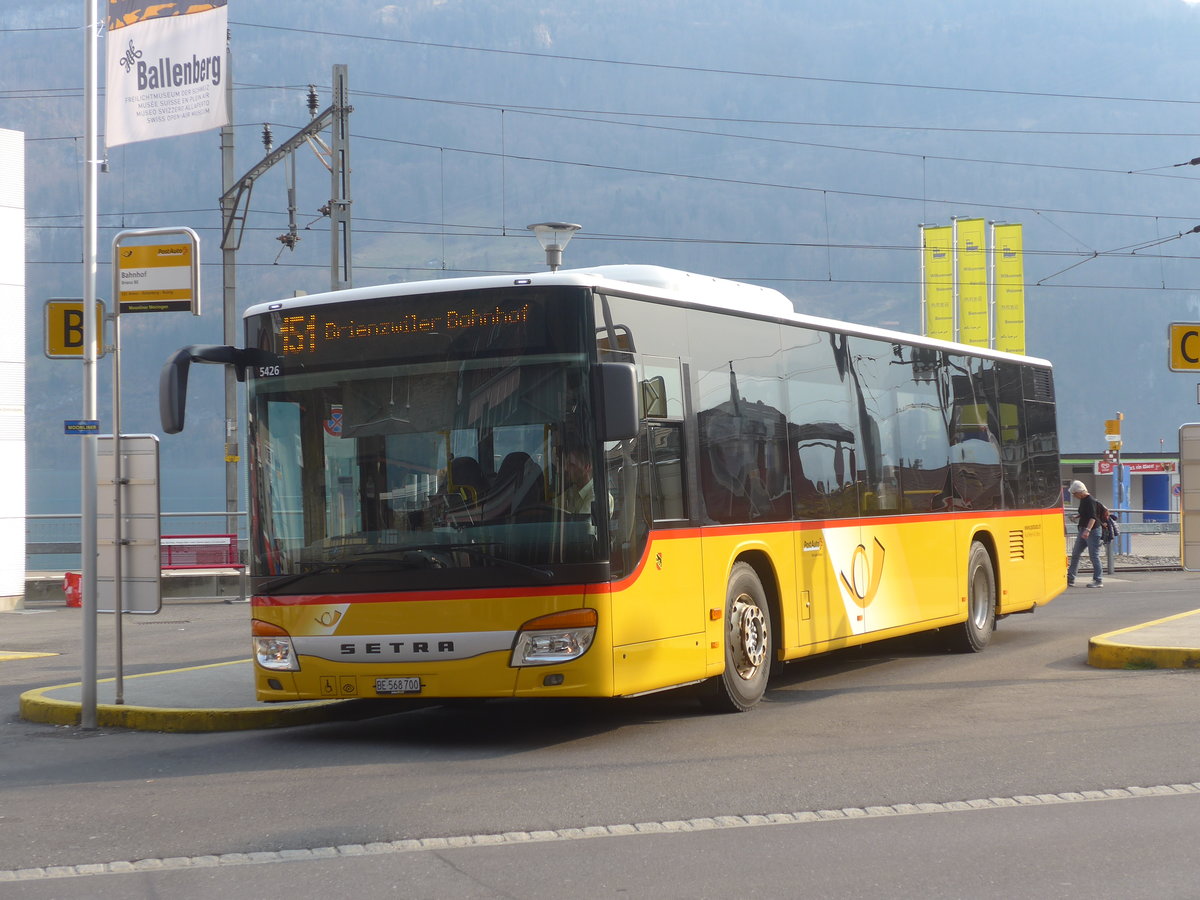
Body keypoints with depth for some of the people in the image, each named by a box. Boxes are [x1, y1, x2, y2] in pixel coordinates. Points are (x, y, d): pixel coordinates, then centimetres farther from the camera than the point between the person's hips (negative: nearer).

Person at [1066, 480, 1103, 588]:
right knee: (1075, 554, 10)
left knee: (1093, 555, -4)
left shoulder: (1091, 501, -17)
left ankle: (1098, 580, 3)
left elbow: (1093, 517, -27)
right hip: (1083, 530, 10)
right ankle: (1070, 580, 15)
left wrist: (1088, 530, -37)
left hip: (1092, 531, -10)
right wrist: (1076, 517, 9)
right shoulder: (1083, 500, 11)